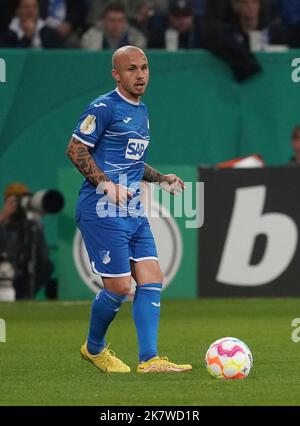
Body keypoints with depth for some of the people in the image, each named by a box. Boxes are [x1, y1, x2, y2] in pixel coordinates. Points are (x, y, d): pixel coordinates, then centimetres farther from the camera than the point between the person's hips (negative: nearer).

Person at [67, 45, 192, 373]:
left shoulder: (141, 112, 18)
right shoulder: (104, 107, -9)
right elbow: (76, 149, -11)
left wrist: (161, 179, 16)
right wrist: (107, 185, -20)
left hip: (133, 211, 9)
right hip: (102, 211, -9)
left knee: (152, 280, -1)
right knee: (119, 287, -7)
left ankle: (149, 359, -1)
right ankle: (94, 348, 17)